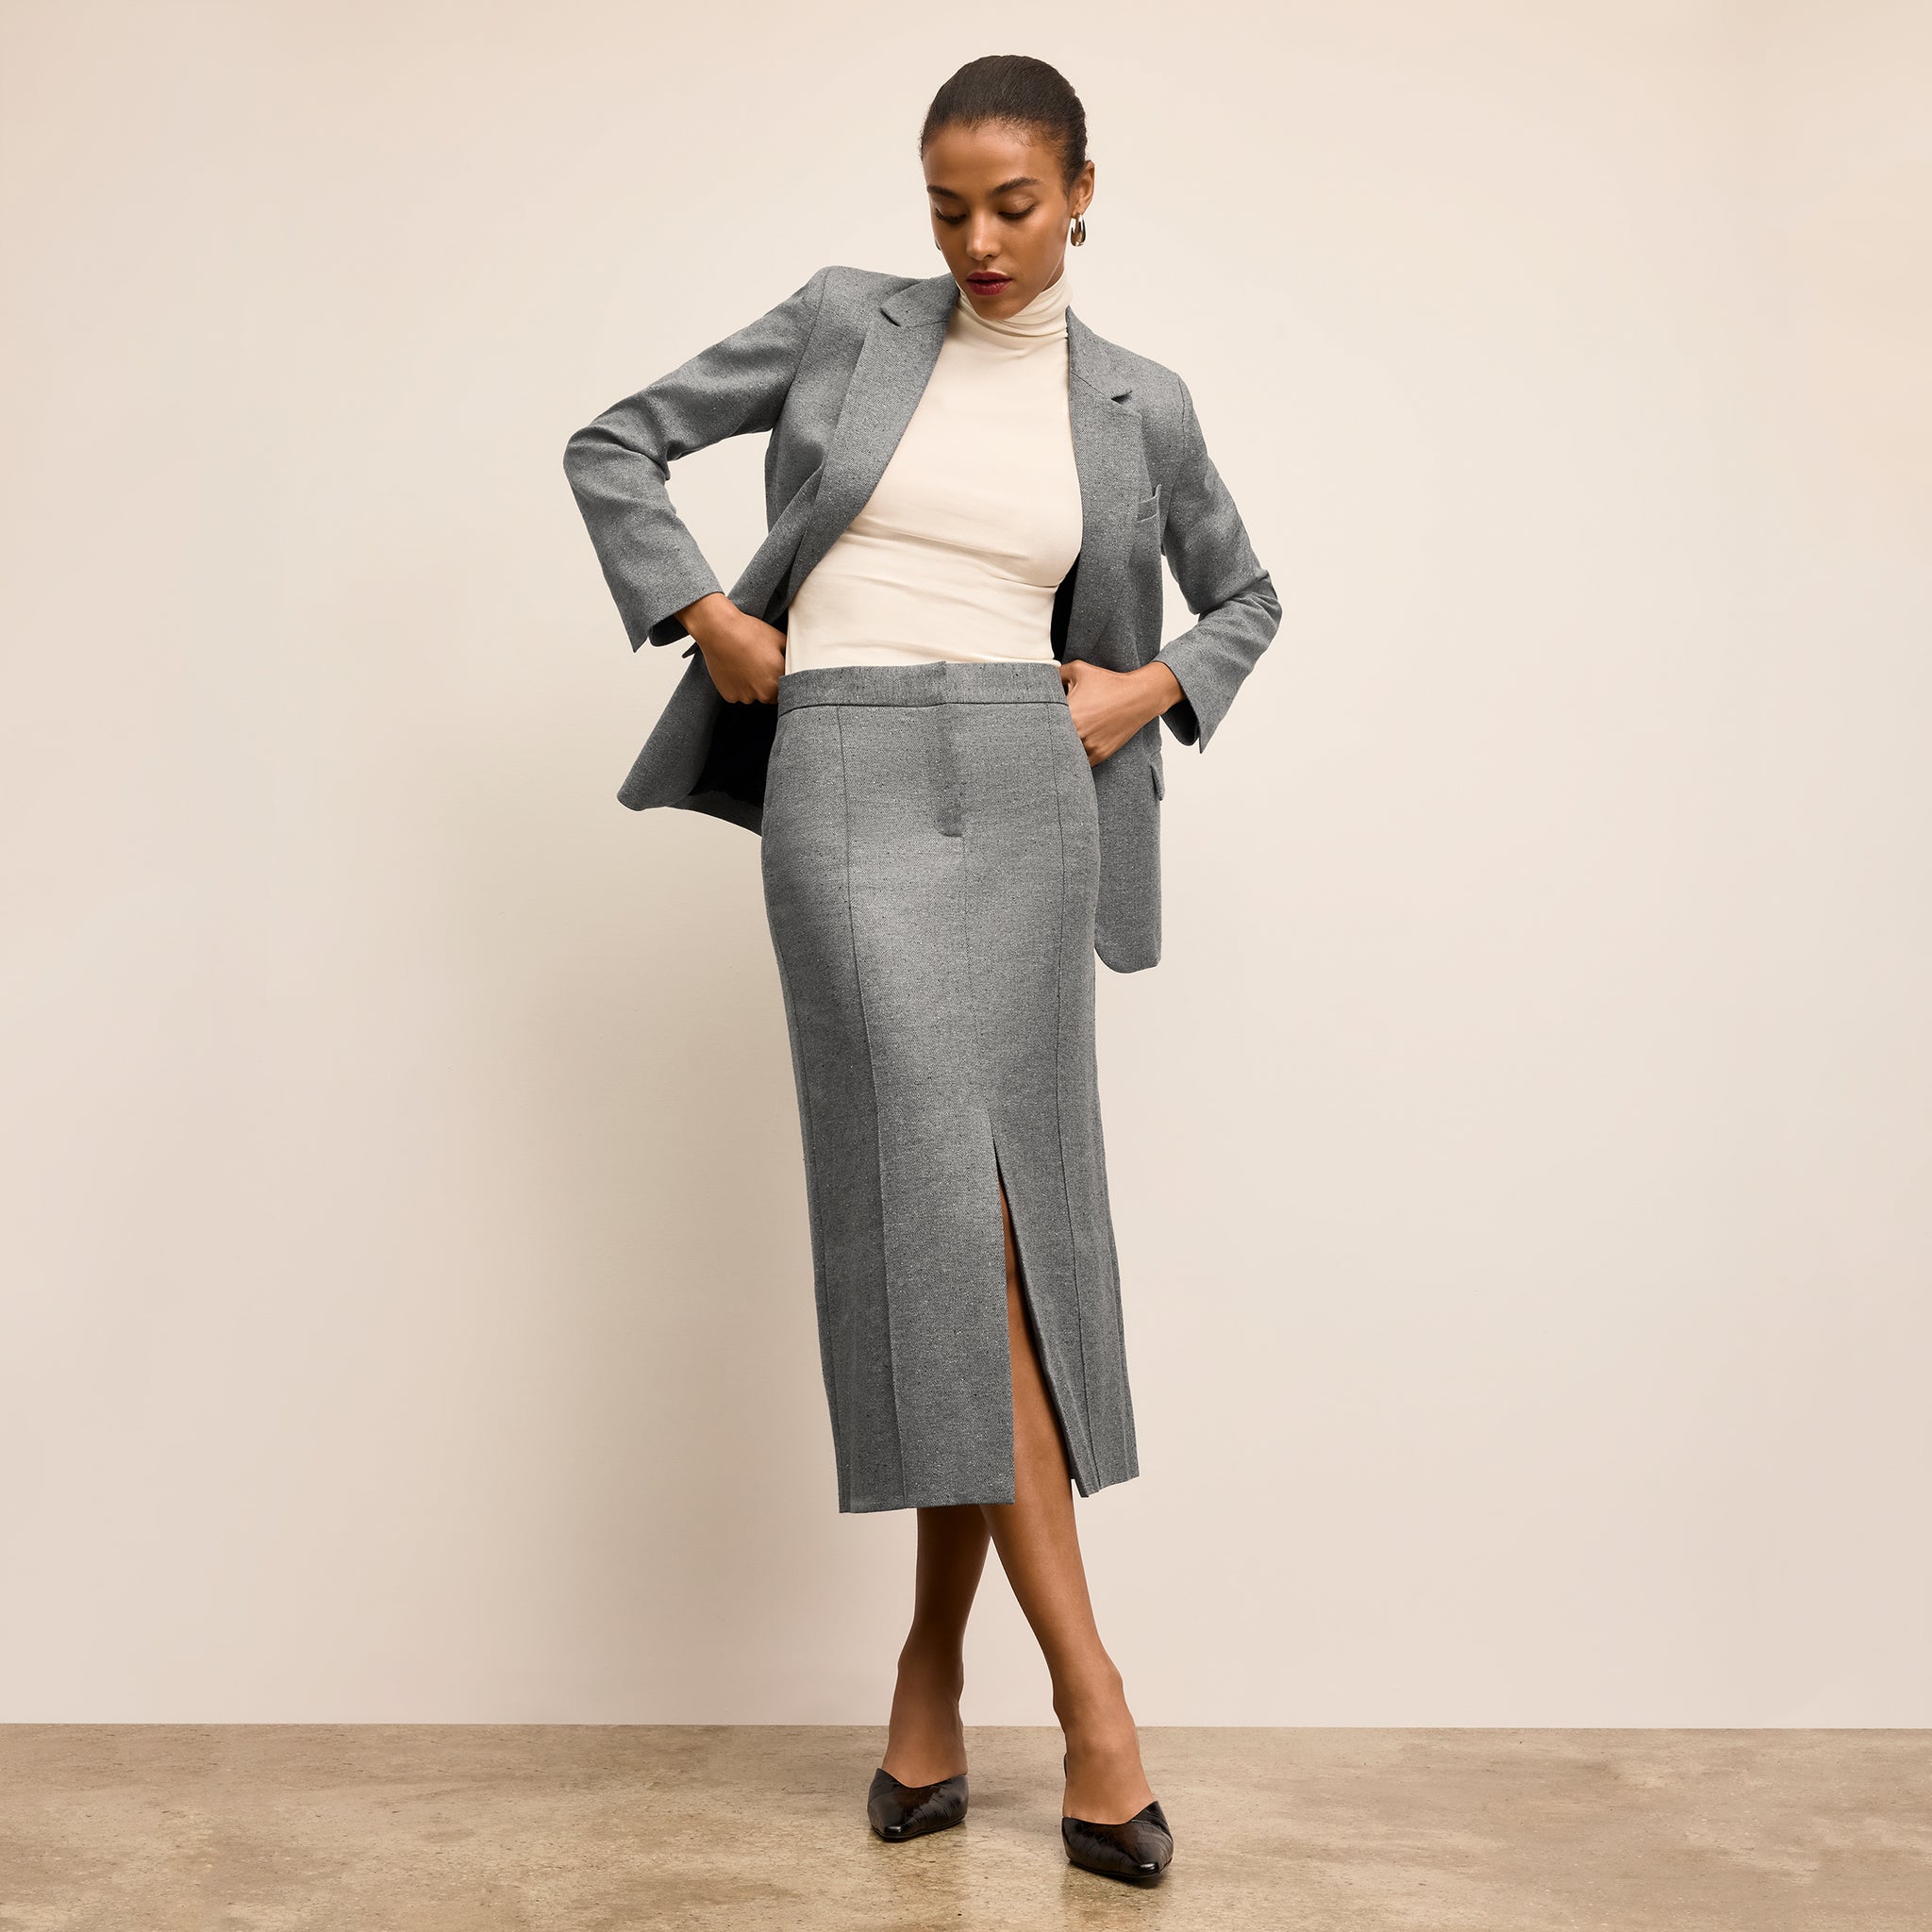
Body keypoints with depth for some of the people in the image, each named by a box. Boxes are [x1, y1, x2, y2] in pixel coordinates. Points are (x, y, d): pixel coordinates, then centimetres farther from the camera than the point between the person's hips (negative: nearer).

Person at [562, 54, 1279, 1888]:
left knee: (991, 1213, -1)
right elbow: (613, 444, 14)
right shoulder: (843, 322, 10)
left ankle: (933, 1664, 14)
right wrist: (708, 620, 1)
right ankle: (1084, 1681, -8)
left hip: (1027, 796, 2)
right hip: (844, 790, -2)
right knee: (941, 1196, -14)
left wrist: (1150, 689, 6)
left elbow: (1244, 596, 26)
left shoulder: (1137, 404, 13)